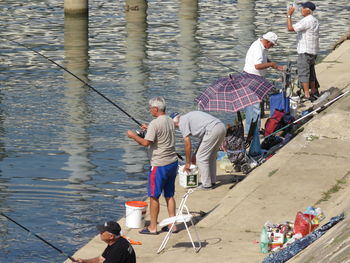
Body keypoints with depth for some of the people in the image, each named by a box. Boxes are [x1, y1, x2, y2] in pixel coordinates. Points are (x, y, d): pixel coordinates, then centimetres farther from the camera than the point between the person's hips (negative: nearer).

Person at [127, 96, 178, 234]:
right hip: (173, 162, 8)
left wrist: (133, 136, -5)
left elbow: (146, 143, -20)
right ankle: (172, 225, 18)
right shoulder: (170, 121, 8)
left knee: (154, 197, 2)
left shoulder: (155, 124, -18)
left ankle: (152, 227, 7)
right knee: (169, 195, 15)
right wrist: (149, 129, 24)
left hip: (159, 165, -8)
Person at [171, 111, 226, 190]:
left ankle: (206, 184, 6)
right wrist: (196, 156, 36)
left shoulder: (182, 122, 3)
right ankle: (212, 181, 30)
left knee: (201, 158, 2)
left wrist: (187, 163, 11)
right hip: (222, 127, 9)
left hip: (213, 130, -9)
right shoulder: (189, 117, 30)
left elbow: (188, 145, 1)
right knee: (211, 156, 23)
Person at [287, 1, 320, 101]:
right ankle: (314, 92, 28)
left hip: (305, 52, -10)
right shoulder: (315, 21, 15)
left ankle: (307, 95, -13)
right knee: (311, 72, 20)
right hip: (313, 51, 10)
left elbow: (290, 28, -23)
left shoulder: (306, 21, -18)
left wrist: (289, 15, -15)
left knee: (303, 72, -9)